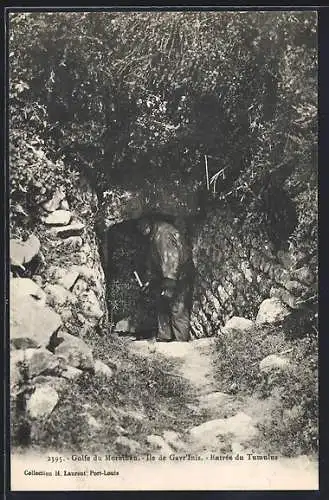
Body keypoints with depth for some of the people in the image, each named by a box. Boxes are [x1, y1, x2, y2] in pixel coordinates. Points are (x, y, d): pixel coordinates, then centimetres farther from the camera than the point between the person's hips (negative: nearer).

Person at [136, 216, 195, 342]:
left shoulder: (164, 232, -21)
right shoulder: (153, 236, 12)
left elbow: (171, 257, -28)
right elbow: (153, 261, 22)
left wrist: (169, 282, -29)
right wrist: (150, 279, 19)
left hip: (181, 274, -10)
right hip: (166, 276, 10)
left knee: (178, 309, -10)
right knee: (162, 305, 12)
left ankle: (182, 340, -5)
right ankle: (164, 337, 20)